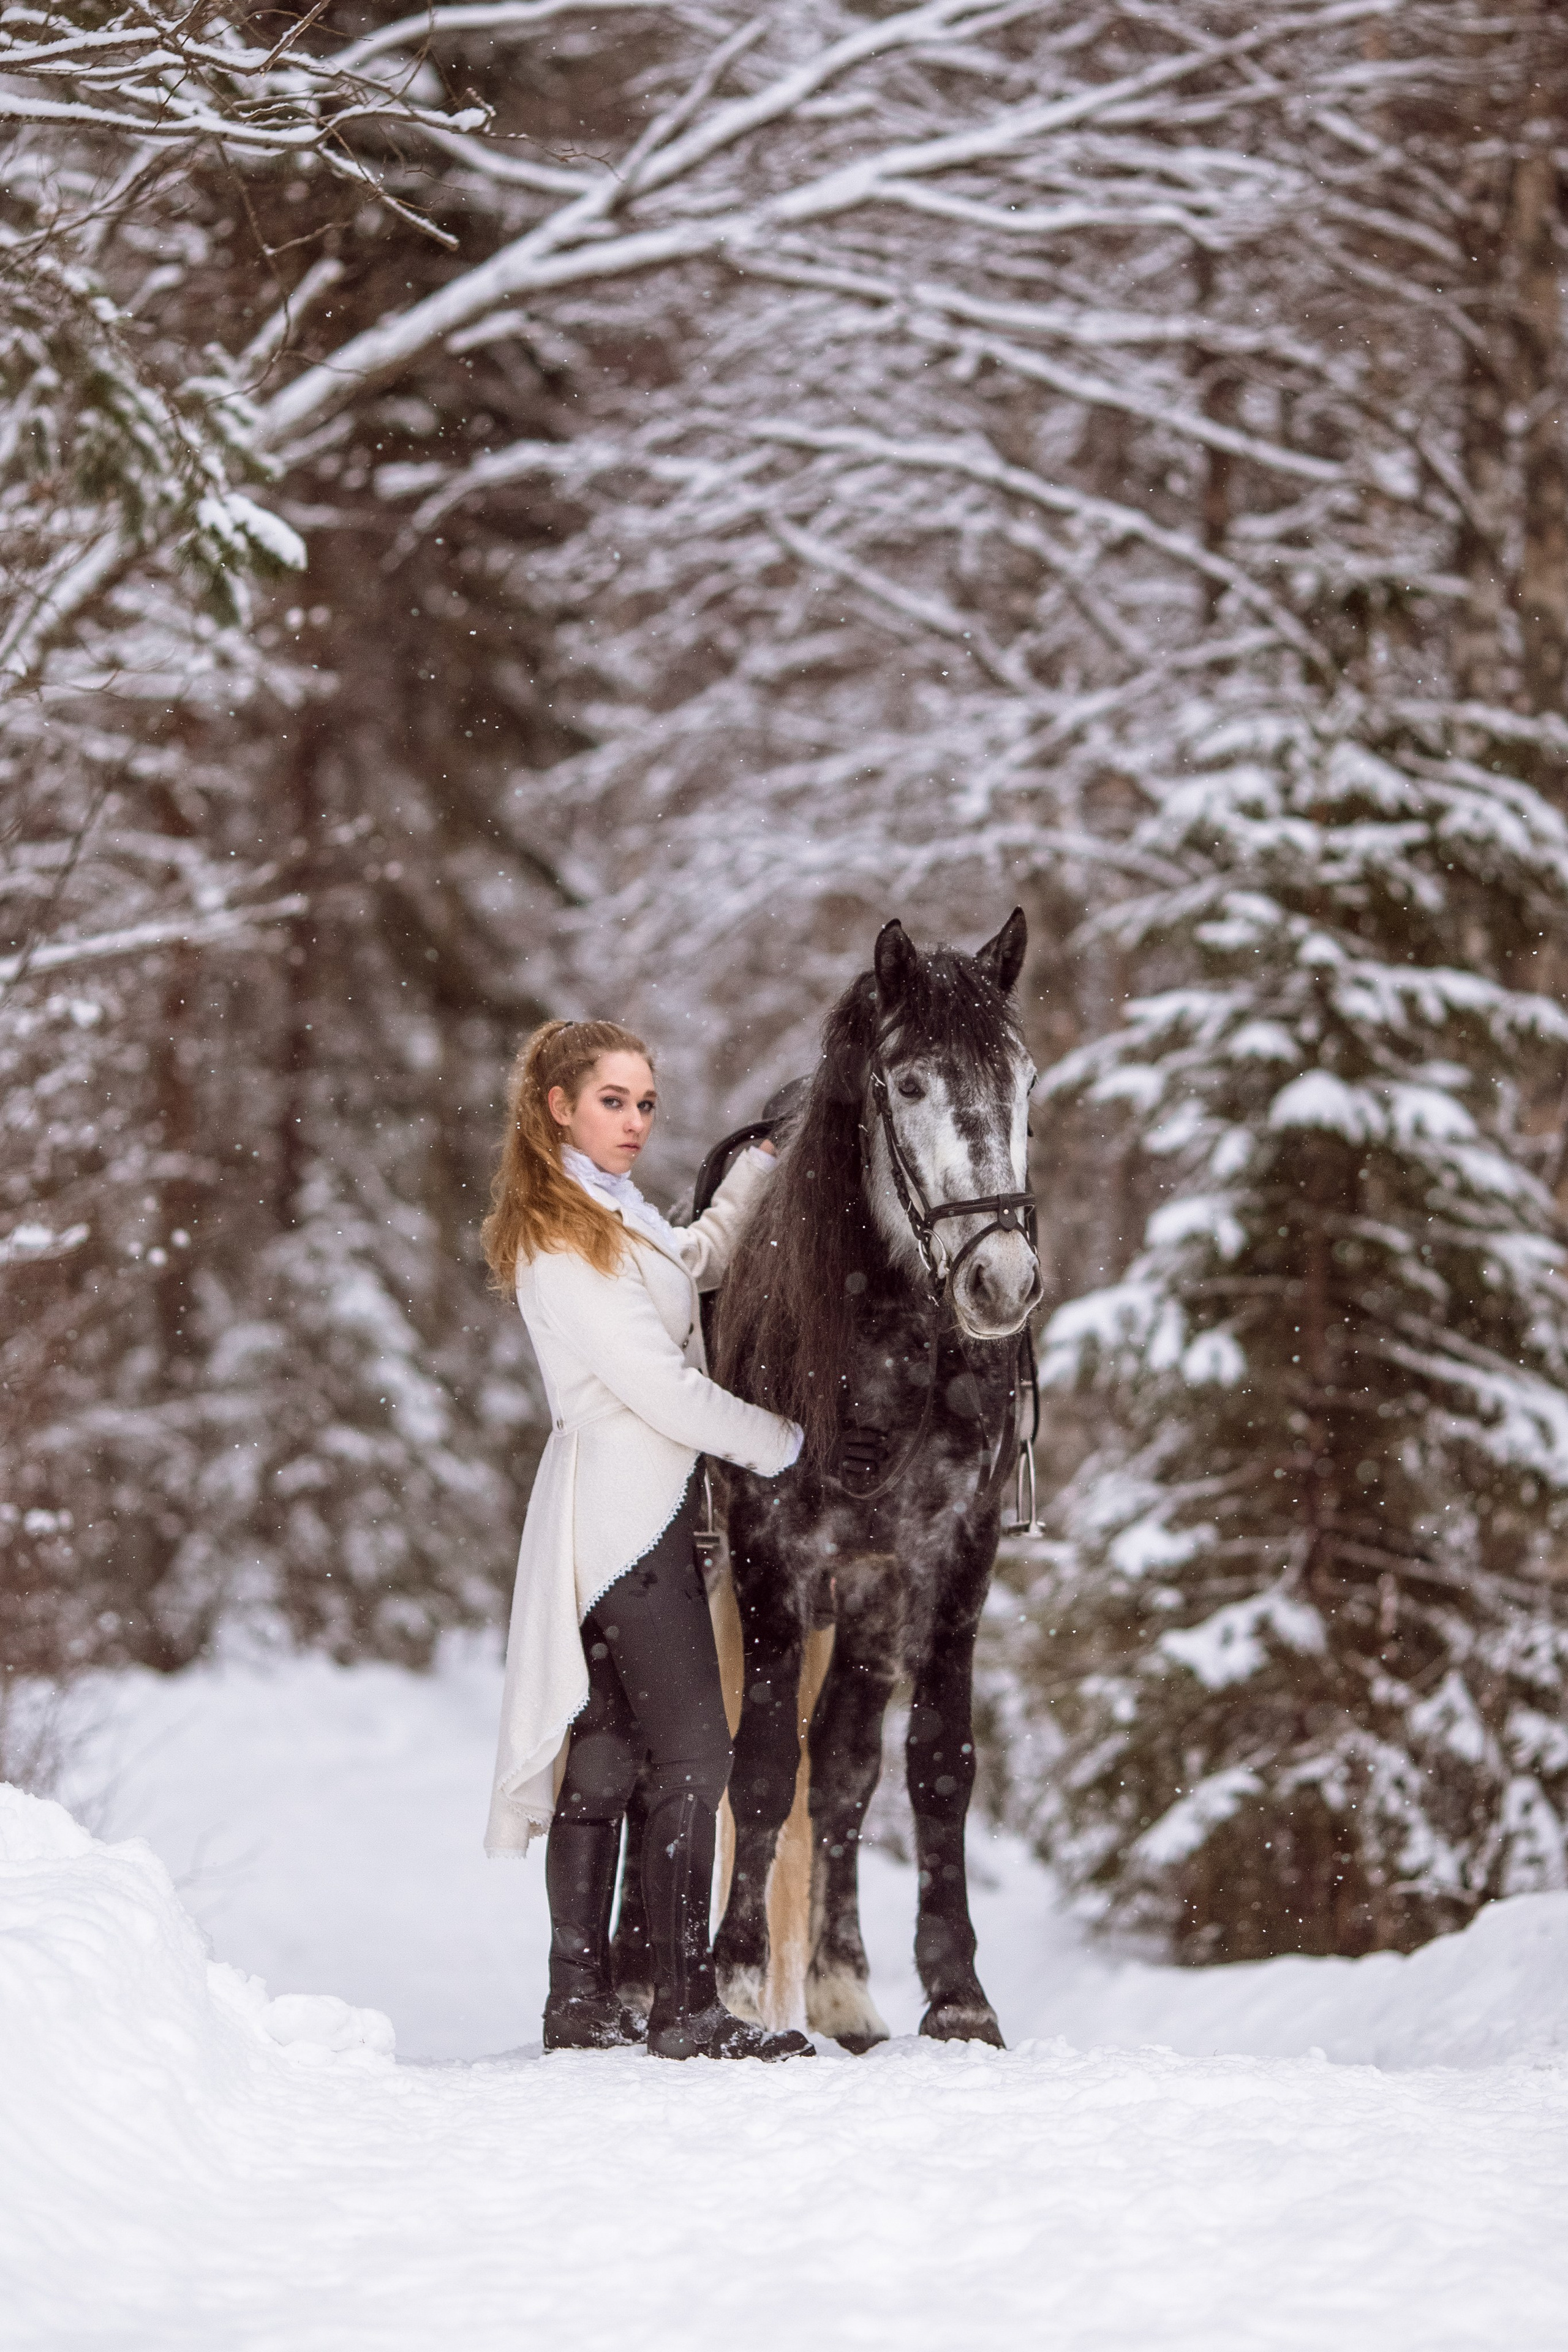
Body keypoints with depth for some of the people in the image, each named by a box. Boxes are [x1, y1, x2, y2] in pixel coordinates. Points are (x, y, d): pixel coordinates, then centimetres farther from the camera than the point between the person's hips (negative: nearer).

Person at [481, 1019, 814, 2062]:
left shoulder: (620, 1217, 17)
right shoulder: (564, 1240, -14)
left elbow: (702, 1258, 38)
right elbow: (657, 1385, -17)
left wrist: (768, 1159, 29)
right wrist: (780, 1442, -7)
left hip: (635, 1511, 10)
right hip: (627, 1513, -10)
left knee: (603, 1753, 9)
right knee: (694, 1751, -13)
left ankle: (582, 2000, 12)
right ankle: (688, 2006, -14)